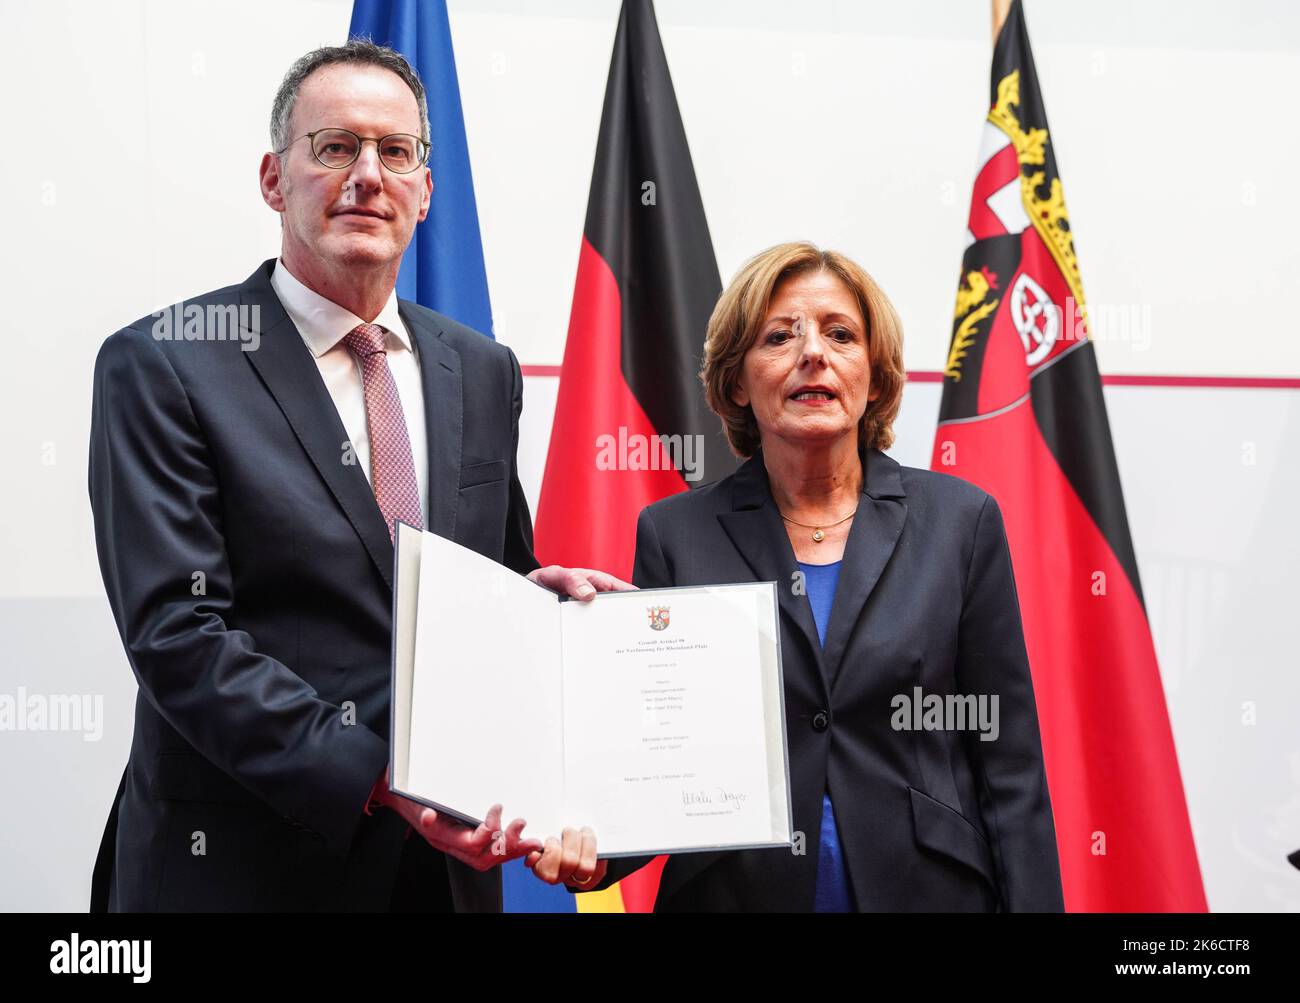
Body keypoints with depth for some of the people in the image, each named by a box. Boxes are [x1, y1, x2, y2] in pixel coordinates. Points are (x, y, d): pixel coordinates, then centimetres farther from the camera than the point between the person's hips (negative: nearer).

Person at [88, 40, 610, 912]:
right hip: (242, 866, -5)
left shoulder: (483, 372, 9)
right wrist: (378, 782, -24)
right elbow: (176, 632, -16)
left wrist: (535, 592, -8)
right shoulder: (161, 366, -8)